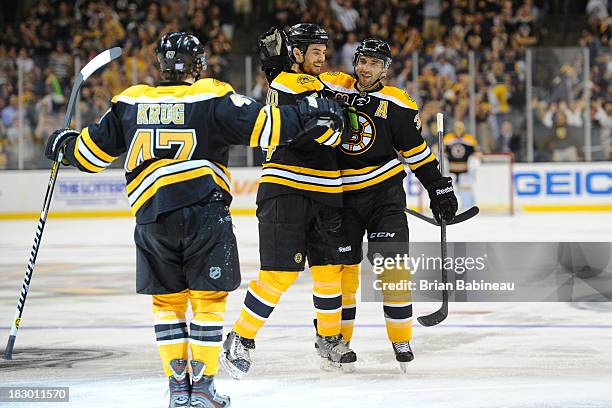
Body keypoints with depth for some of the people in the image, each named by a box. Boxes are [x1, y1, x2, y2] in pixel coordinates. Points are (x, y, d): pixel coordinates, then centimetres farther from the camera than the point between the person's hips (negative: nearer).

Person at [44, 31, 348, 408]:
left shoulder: (131, 101, 9)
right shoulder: (212, 98, -1)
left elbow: (93, 151, 15)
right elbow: (259, 125, -10)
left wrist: (66, 144, 36)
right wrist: (310, 113, 1)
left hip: (152, 216, 3)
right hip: (205, 212, -3)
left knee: (167, 299, 14)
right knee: (209, 299, 5)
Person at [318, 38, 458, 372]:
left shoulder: (397, 104, -4)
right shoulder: (333, 87, -2)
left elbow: (416, 150, 2)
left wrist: (439, 189, 3)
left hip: (384, 193, -1)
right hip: (342, 193, 1)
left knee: (392, 265, -9)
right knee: (341, 265, 5)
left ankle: (401, 340, -2)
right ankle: (338, 339, 17)